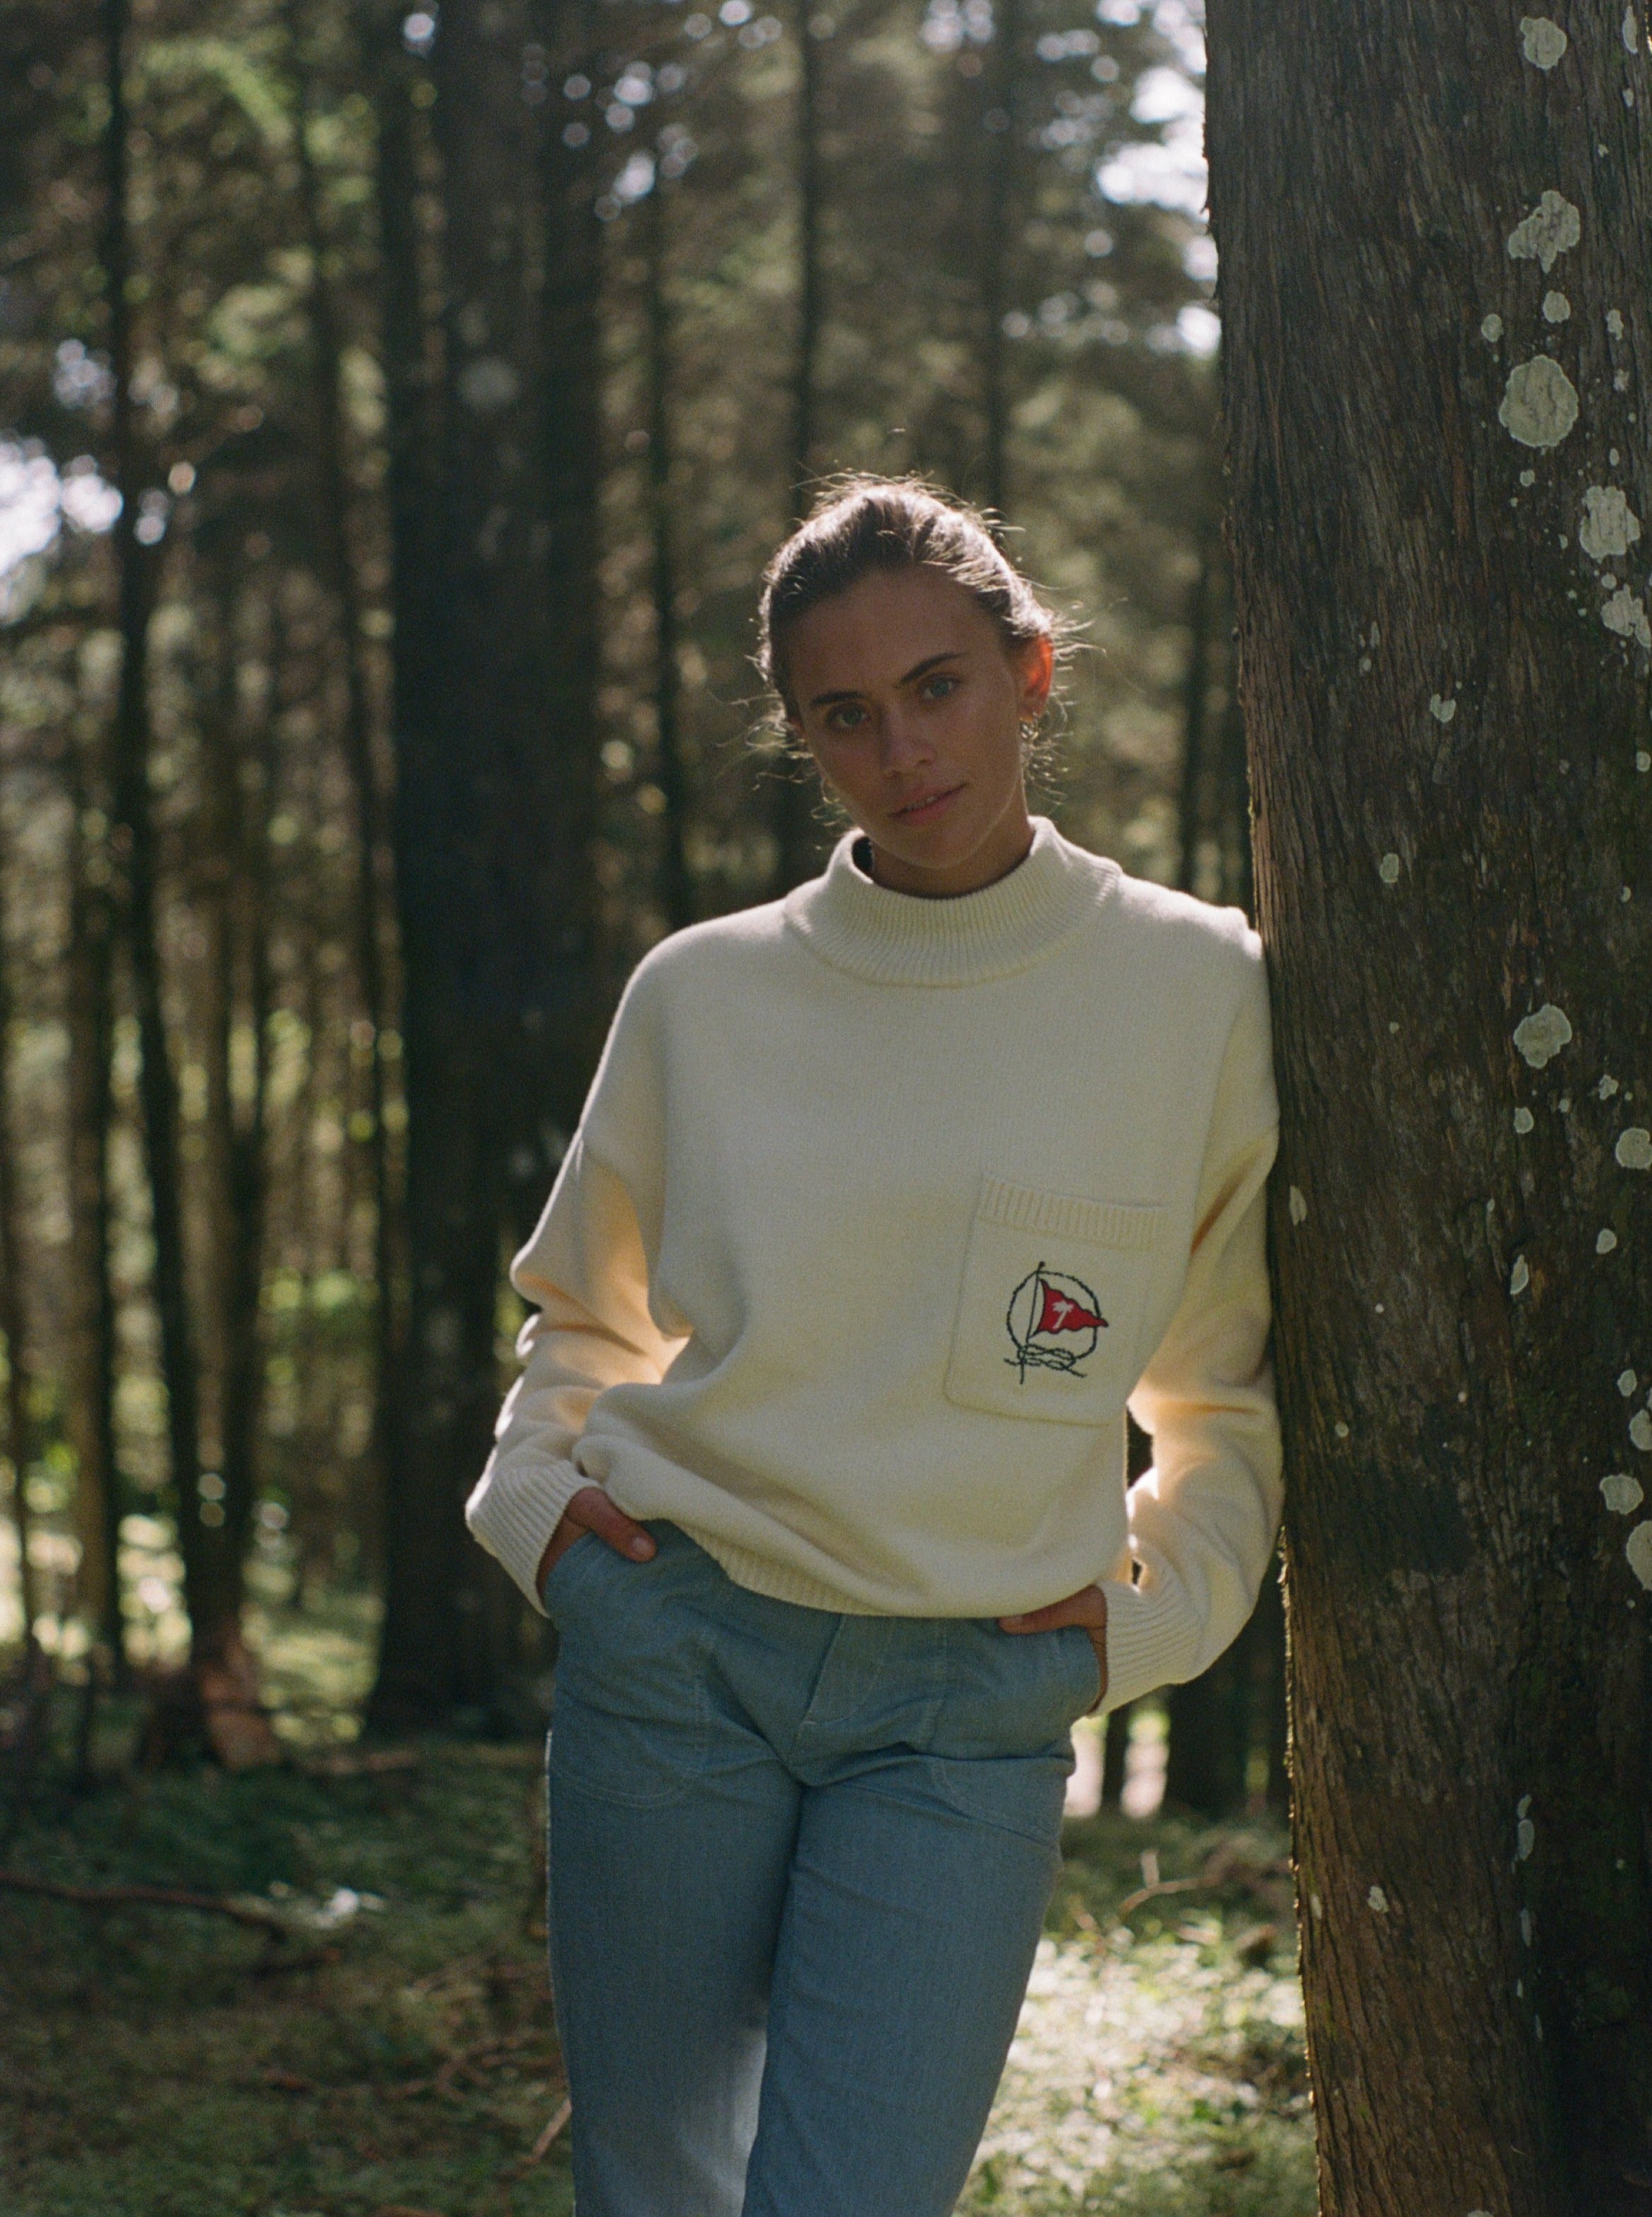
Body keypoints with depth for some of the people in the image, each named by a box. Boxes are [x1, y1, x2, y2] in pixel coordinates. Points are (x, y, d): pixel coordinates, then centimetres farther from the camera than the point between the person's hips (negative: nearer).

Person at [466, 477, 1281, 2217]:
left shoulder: (1202, 995, 2)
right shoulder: (702, 993, 5)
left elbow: (1247, 1388, 12)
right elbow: (583, 1315, 21)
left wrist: (1151, 1610, 0)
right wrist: (536, 1495, 5)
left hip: (974, 1710, -2)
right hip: (672, 1656, 2)